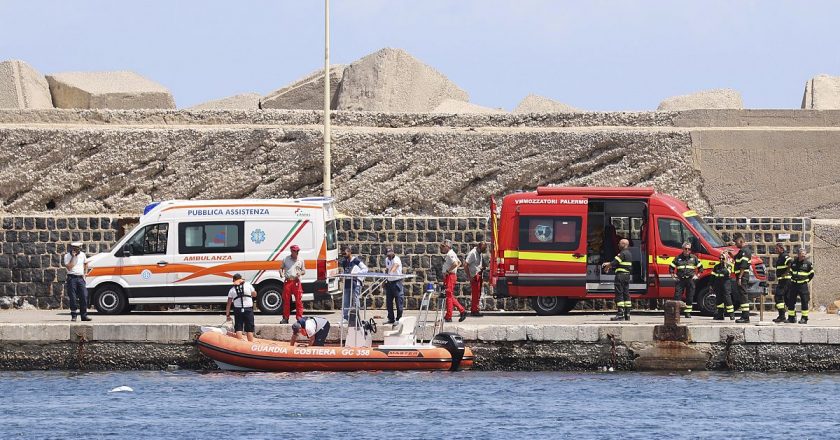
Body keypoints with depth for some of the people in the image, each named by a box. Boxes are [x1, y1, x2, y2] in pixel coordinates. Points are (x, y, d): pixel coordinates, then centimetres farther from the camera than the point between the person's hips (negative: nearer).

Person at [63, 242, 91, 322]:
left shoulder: (82, 255, 10)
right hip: (72, 278, -4)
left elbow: (85, 264, 27)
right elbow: (69, 267, -16)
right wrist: (73, 257, -17)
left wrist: (85, 273, 15)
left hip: (80, 278, 4)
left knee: (84, 297, -3)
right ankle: (73, 316, 2)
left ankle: (84, 315, 1)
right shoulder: (67, 256, -5)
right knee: (73, 298, -4)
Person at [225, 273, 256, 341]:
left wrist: (227, 315, 11)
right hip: (248, 309, -1)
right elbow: (254, 294, 15)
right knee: (249, 330, 5)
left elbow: (228, 304, 5)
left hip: (237, 310, 1)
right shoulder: (248, 285, 1)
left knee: (238, 329, 5)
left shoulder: (232, 290, 4)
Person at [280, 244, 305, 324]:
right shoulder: (286, 259, 8)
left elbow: (304, 271, 13)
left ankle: (299, 317, -1)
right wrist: (281, 273, -6)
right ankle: (285, 318, 10)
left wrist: (300, 273, -11)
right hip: (287, 281, 1)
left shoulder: (300, 260, 8)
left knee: (298, 300, -5)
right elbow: (281, 268, 16)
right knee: (286, 300, 2)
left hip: (296, 281, -1)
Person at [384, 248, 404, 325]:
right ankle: (391, 319, 16)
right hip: (389, 282, 7)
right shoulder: (387, 259, 10)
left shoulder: (396, 259, -14)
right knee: (389, 302, 8)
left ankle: (399, 318, -2)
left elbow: (395, 266, -35)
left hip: (397, 282, -7)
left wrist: (391, 272, -54)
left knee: (399, 301, -7)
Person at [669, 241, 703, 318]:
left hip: (690, 279, 1)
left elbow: (700, 267, 17)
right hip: (680, 279, -1)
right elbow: (671, 267, 15)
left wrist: (697, 275, 6)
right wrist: (673, 275, 2)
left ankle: (688, 312, 11)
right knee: (677, 295, -9)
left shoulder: (694, 258, 9)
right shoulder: (678, 258, 8)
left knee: (690, 297, 2)